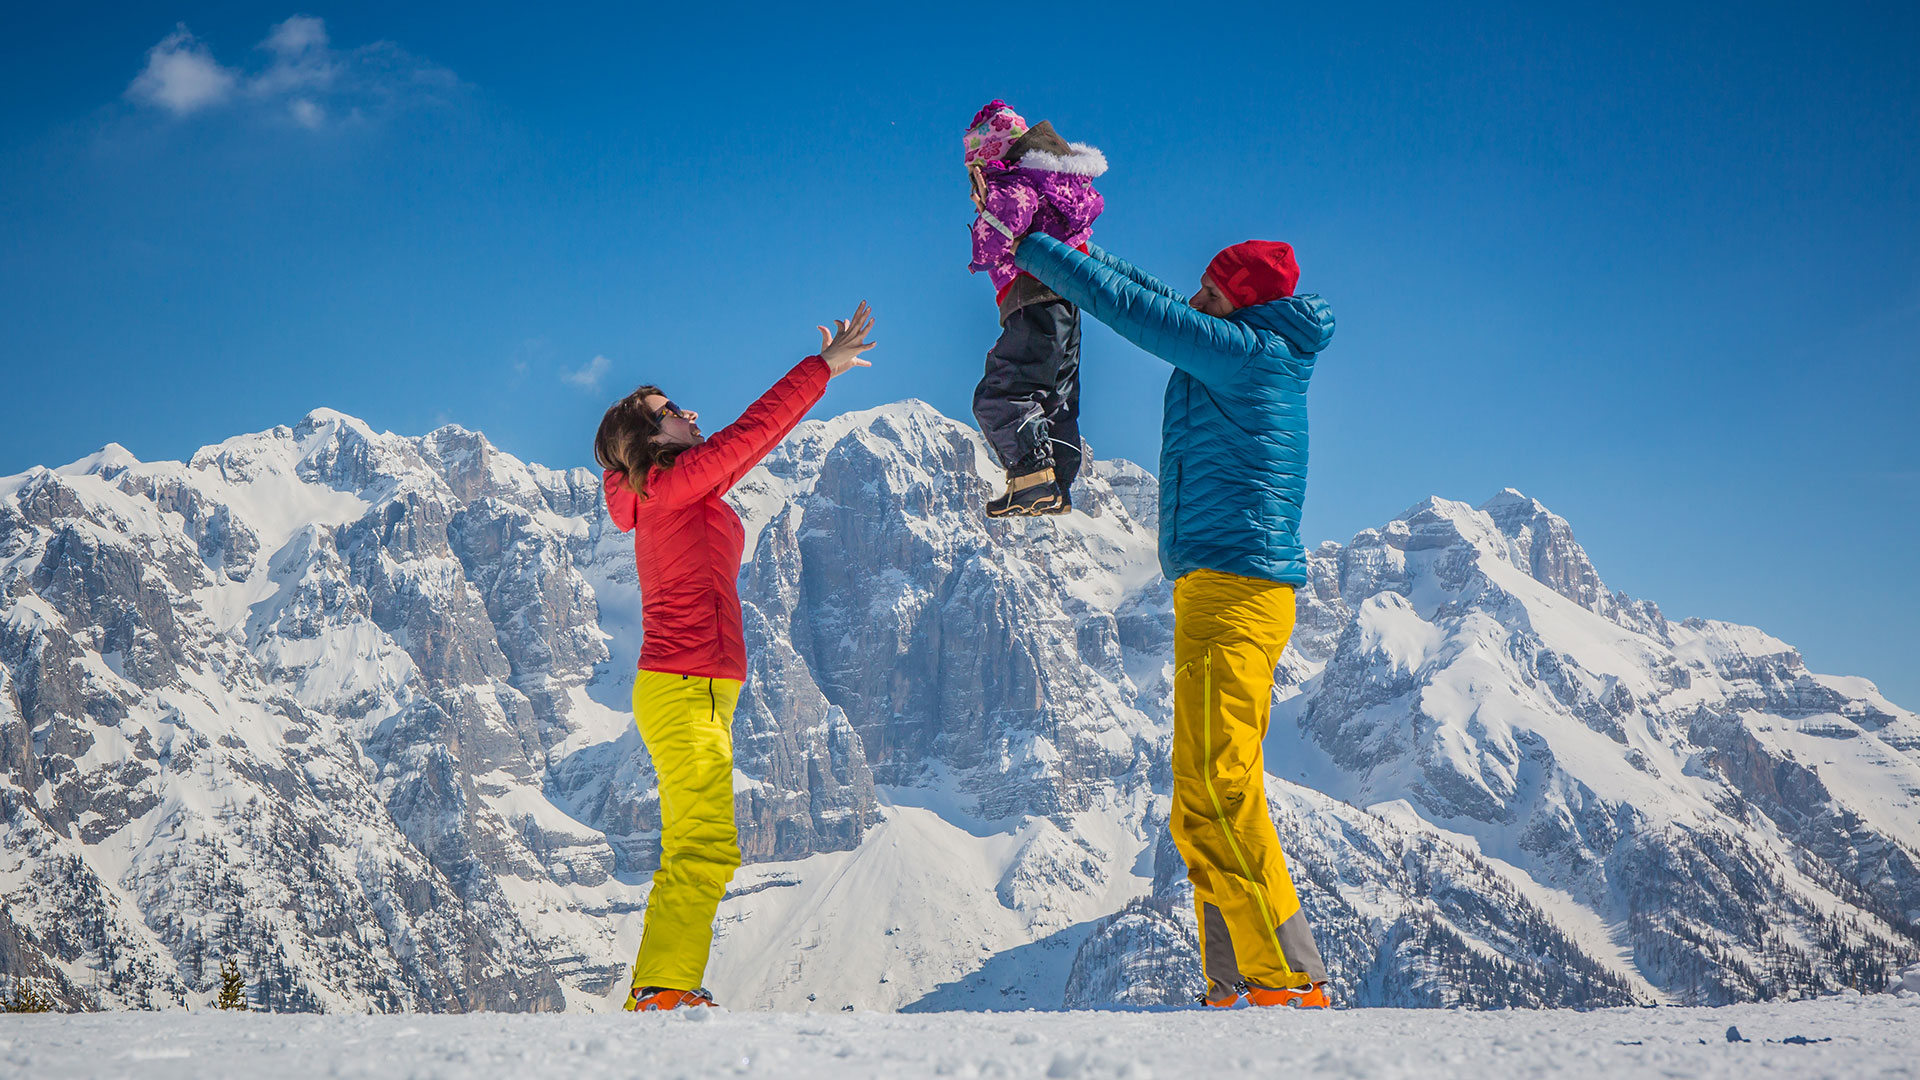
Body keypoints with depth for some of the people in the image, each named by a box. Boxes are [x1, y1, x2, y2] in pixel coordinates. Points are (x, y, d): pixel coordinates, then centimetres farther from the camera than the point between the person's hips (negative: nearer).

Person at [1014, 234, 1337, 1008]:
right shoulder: (1257, 361, 17)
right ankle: (1235, 988, 14)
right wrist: (1068, 257, 33)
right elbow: (1158, 303, 31)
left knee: (1213, 801, -15)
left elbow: (1128, 306, -9)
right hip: (1238, 594, 11)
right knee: (1218, 800, 11)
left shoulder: (1246, 353, -10)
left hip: (1230, 589, -11)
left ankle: (1290, 982, -16)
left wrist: (1031, 249, 2)